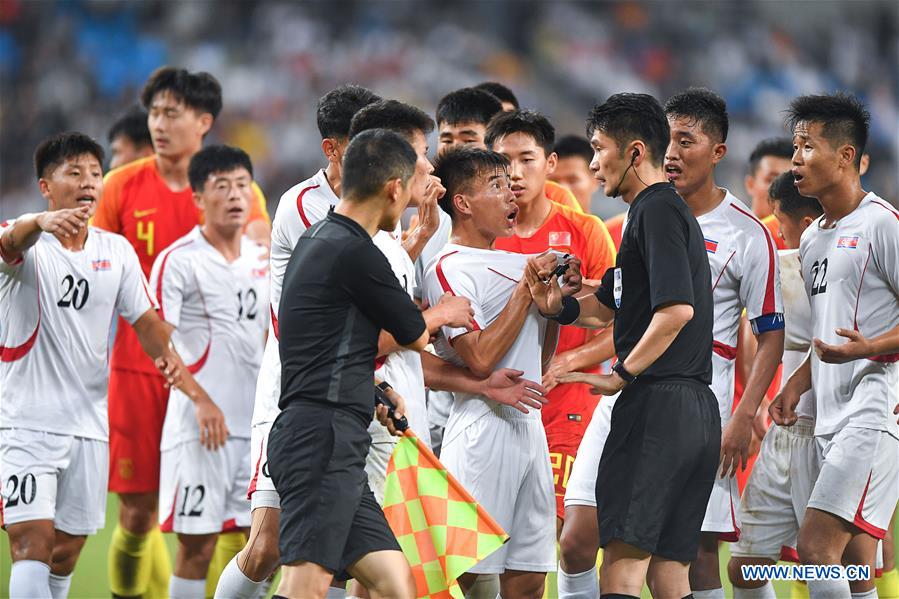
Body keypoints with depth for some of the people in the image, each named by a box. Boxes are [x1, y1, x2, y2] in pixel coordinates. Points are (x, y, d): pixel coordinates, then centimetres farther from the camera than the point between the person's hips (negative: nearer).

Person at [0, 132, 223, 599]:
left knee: (67, 551, 10)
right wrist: (41, 222, -58)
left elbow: (148, 324, 11)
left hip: (89, 423, 5)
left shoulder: (117, 251, 7)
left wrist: (199, 396, 0)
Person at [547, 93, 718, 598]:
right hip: (697, 409, 10)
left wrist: (622, 376, -14)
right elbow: (609, 307, 28)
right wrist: (560, 307, 9)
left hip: (657, 403, -10)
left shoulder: (656, 211, -9)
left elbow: (677, 309, -22)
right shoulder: (671, 210, 23)